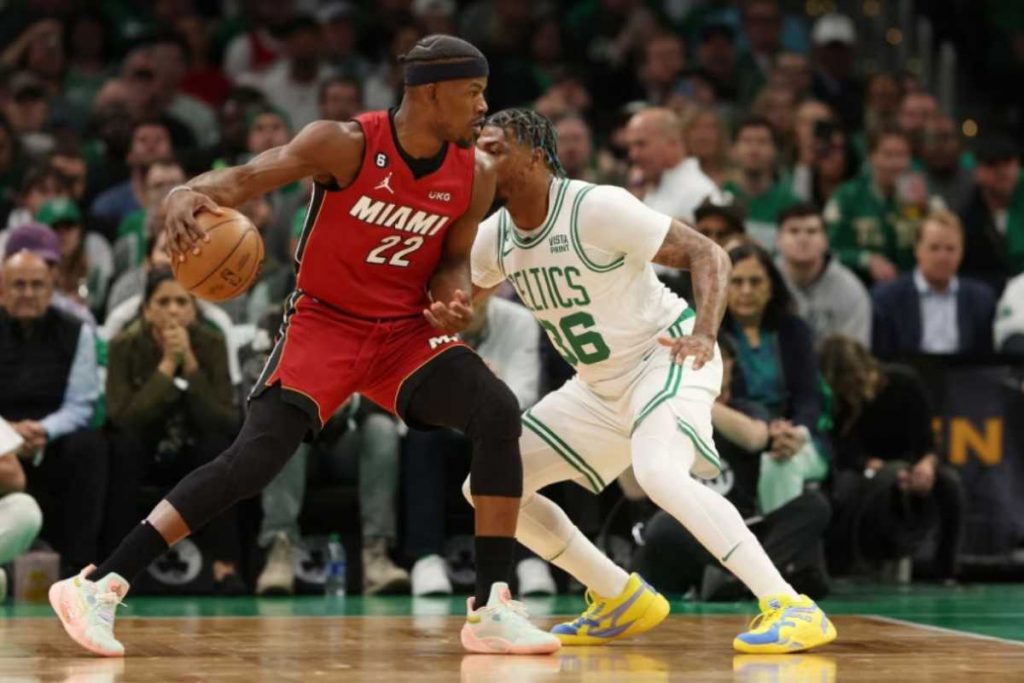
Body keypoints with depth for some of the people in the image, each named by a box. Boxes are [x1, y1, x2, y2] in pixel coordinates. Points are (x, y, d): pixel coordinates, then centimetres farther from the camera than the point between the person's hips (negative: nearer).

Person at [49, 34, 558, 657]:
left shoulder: (475, 174, -4)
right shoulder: (346, 145, -18)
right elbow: (246, 177, -26)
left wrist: (453, 303, -16)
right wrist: (188, 196, -49)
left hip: (407, 330, 4)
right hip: (325, 322, -4)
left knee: (498, 412, -20)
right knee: (257, 457, -21)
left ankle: (491, 608, -14)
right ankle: (100, 586, -15)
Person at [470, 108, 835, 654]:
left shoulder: (598, 207, -22)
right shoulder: (494, 236, -2)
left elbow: (707, 254, -21)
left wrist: (704, 333, -37)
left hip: (668, 358, -8)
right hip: (599, 385, 8)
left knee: (657, 472, -37)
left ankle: (791, 608, -32)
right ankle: (623, 600, 15)